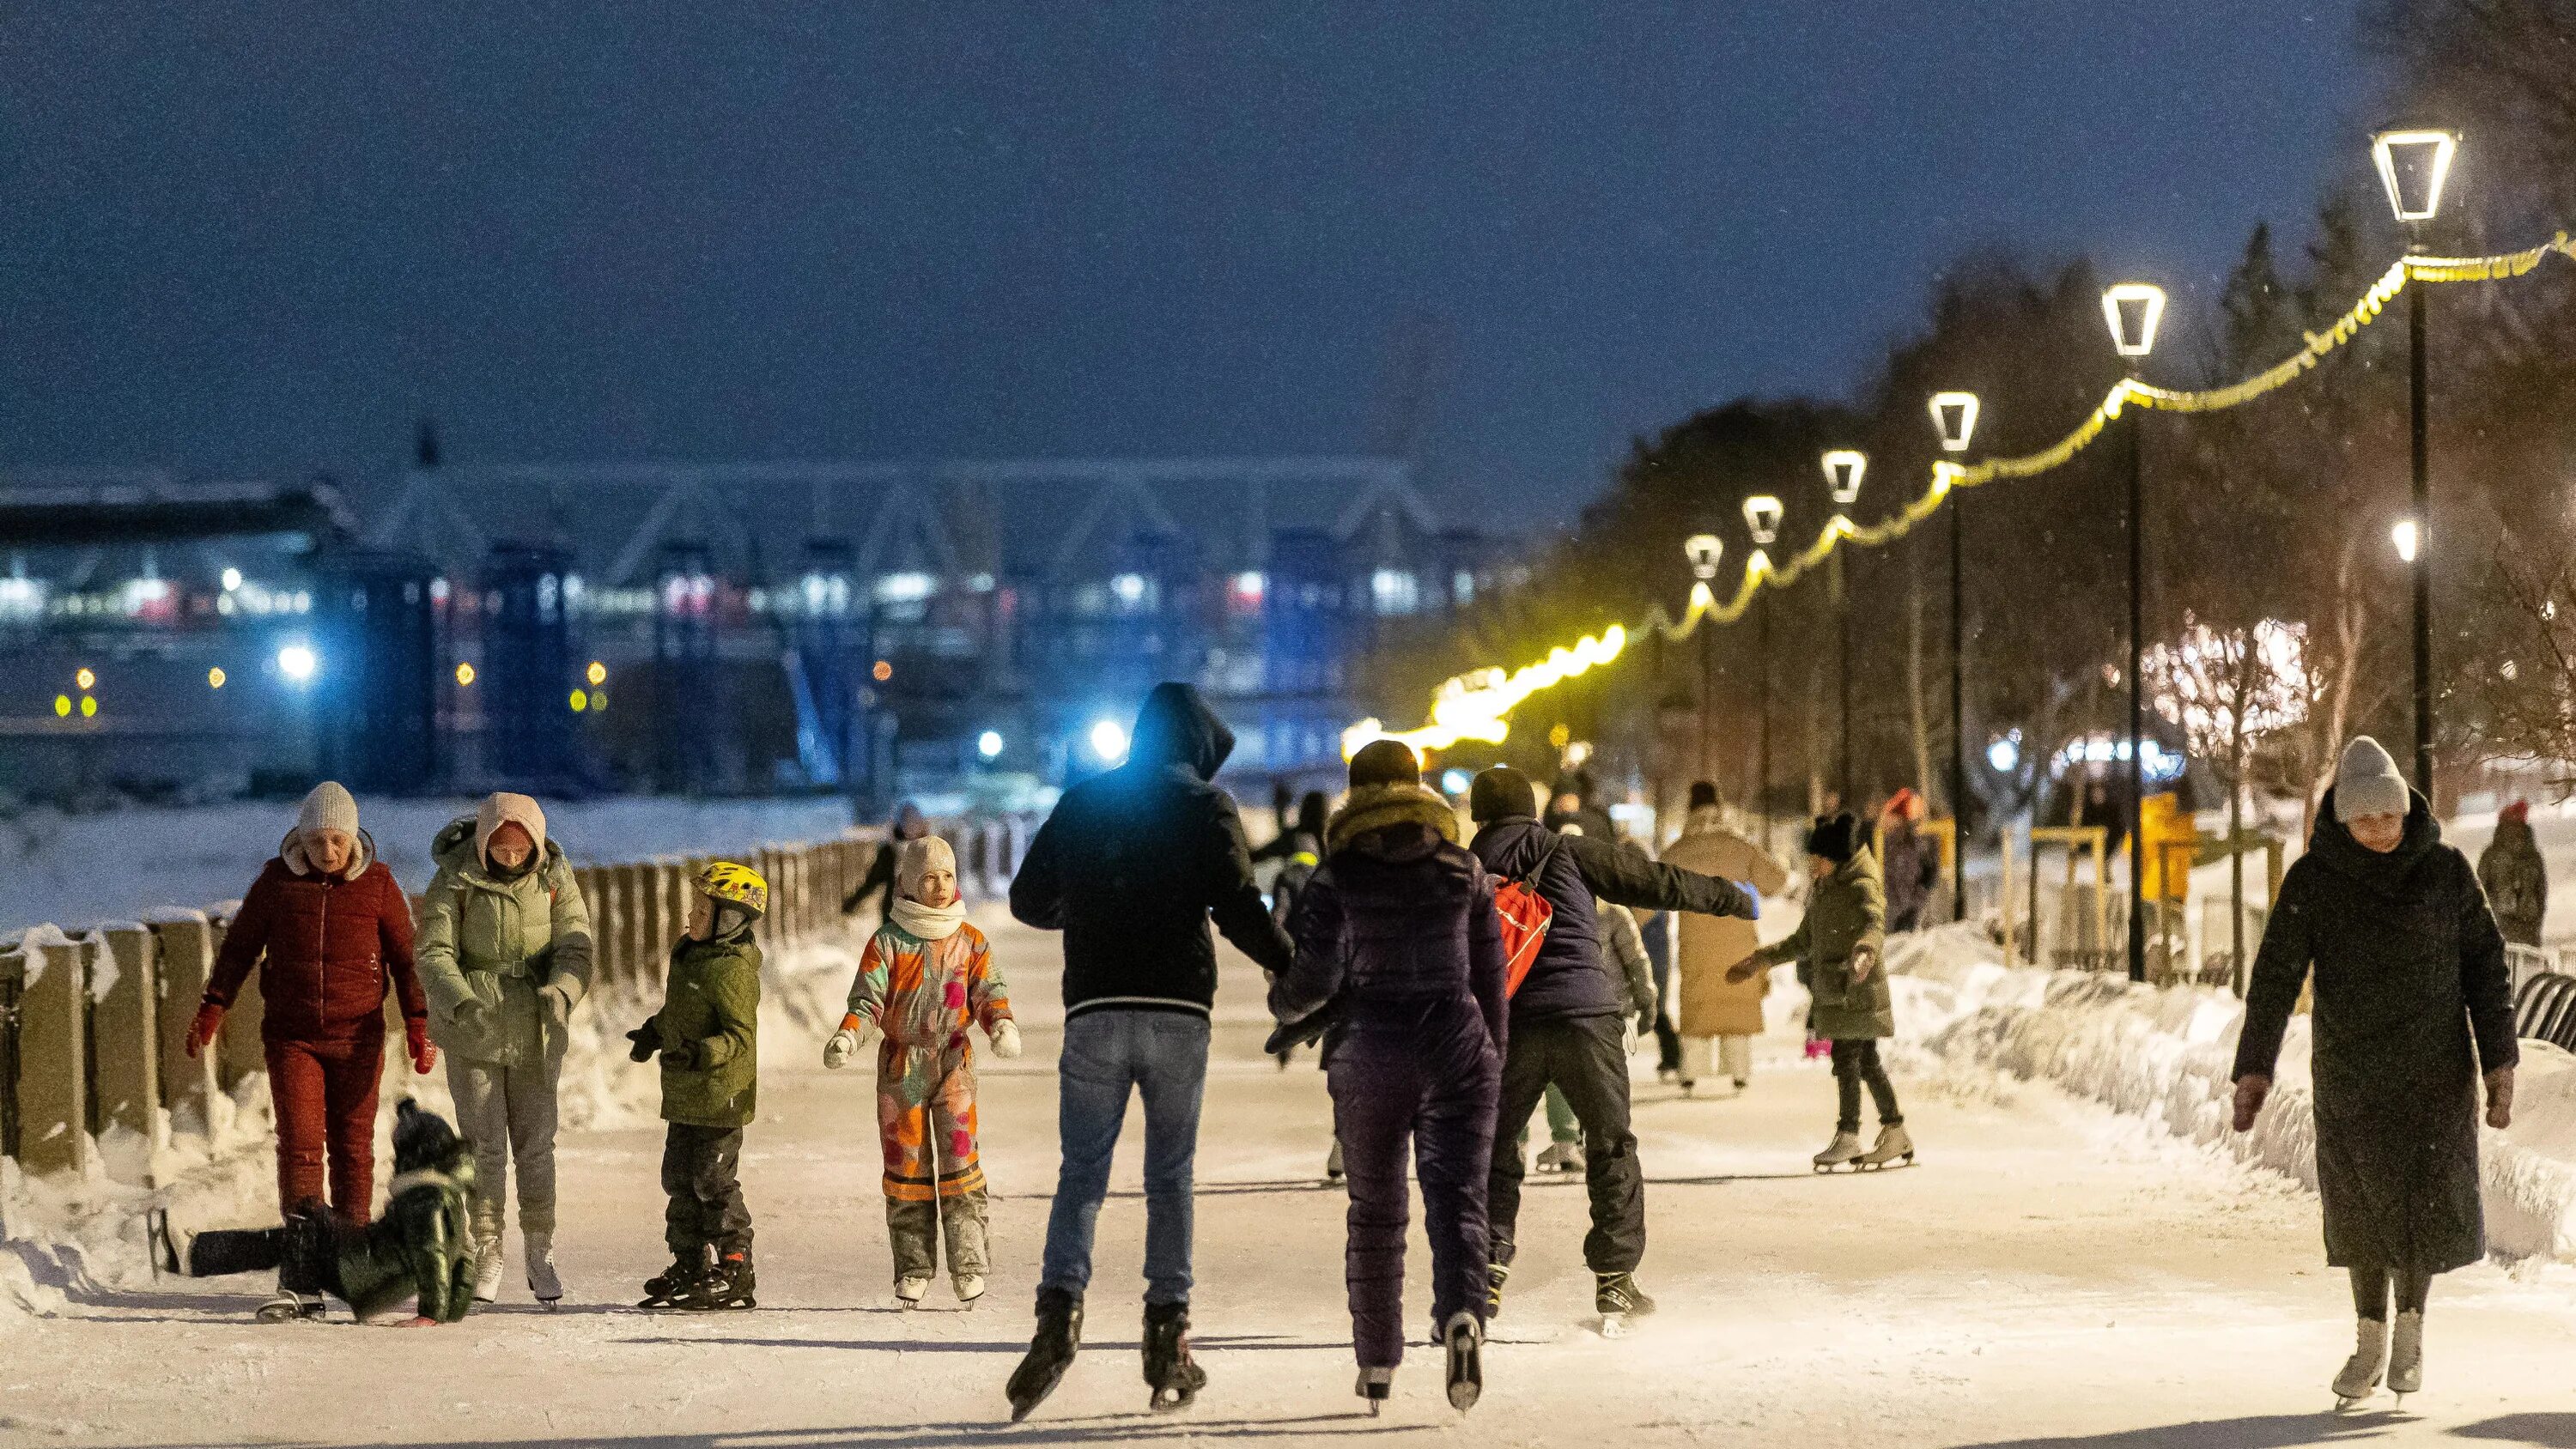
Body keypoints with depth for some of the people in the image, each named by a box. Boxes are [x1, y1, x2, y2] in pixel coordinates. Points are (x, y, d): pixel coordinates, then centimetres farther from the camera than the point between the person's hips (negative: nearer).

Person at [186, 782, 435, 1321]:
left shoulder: (377, 884, 0)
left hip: (357, 1037, 0)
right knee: (299, 1146, -9)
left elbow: (404, 956, 4)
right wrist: (212, 1009, -2)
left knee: (352, 1149, 4)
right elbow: (240, 947, 6)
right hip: (292, 1037, 0)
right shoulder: (277, 881, 0)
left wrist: (417, 1024, -1)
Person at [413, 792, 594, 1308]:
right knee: (484, 1144, -3)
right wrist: (460, 1001, -31)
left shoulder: (555, 877, -2)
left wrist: (560, 992, -29)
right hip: (473, 1032, -2)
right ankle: (485, 1254, 8)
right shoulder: (454, 879, -8)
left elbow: (576, 946, -8)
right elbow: (434, 953, -13)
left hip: (536, 1032, 2)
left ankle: (540, 1251, 17)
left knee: (535, 1143, 4)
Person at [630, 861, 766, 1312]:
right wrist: (653, 1033, 31)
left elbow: (741, 1035, -24)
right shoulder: (689, 954, 11)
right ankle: (689, 1266, 23)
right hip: (685, 1096, 10)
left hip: (720, 1094, -10)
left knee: (714, 1182, -5)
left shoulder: (732, 970, -19)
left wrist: (699, 1053, -36)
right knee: (680, 1179, 14)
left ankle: (734, 1271, 3)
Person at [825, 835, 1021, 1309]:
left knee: (959, 1160, -10)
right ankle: (913, 1268, 9)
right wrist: (847, 1037, -24)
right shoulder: (887, 942, 0)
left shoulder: (971, 942, 5)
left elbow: (988, 994, 2)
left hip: (953, 1062, 0)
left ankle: (968, 1266, -8)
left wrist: (1002, 1025, -20)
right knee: (907, 1164, 2)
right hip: (901, 1063, 0)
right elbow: (868, 1002, -5)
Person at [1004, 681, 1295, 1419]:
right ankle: (1167, 1339, 4)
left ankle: (1060, 1308, -21)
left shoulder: (1082, 803, 12)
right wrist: (1293, 966, 7)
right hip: (1177, 1012, -1)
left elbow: (1029, 900, 17)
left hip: (1093, 1012, 1)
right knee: (1169, 1176, 7)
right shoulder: (1206, 807, 3)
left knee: (1082, 1171, 1)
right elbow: (1238, 909, -8)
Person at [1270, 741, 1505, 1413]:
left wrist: (1284, 1002, 13)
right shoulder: (1464, 871, 6)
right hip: (1457, 1052, 1)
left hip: (1370, 1055, 0)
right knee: (1456, 1195, -4)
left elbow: (1318, 974, -9)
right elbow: (1491, 976, 9)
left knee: (1374, 1212, 12)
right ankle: (1462, 1314, -32)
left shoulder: (1338, 878, -1)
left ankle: (1378, 1365, 16)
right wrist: (1492, 1059, 19)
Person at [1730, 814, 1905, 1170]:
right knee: (1866, 1062, 11)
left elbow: (1874, 925, -31)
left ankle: (1847, 1136, -3)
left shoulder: (1861, 887, -11)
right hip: (1835, 992, 9)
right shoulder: (1823, 889, 16)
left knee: (1846, 1058, -8)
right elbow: (1804, 941, 25)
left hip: (1858, 990, -9)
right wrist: (1761, 959, 21)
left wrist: (1864, 952, -52)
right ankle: (1896, 1134, 17)